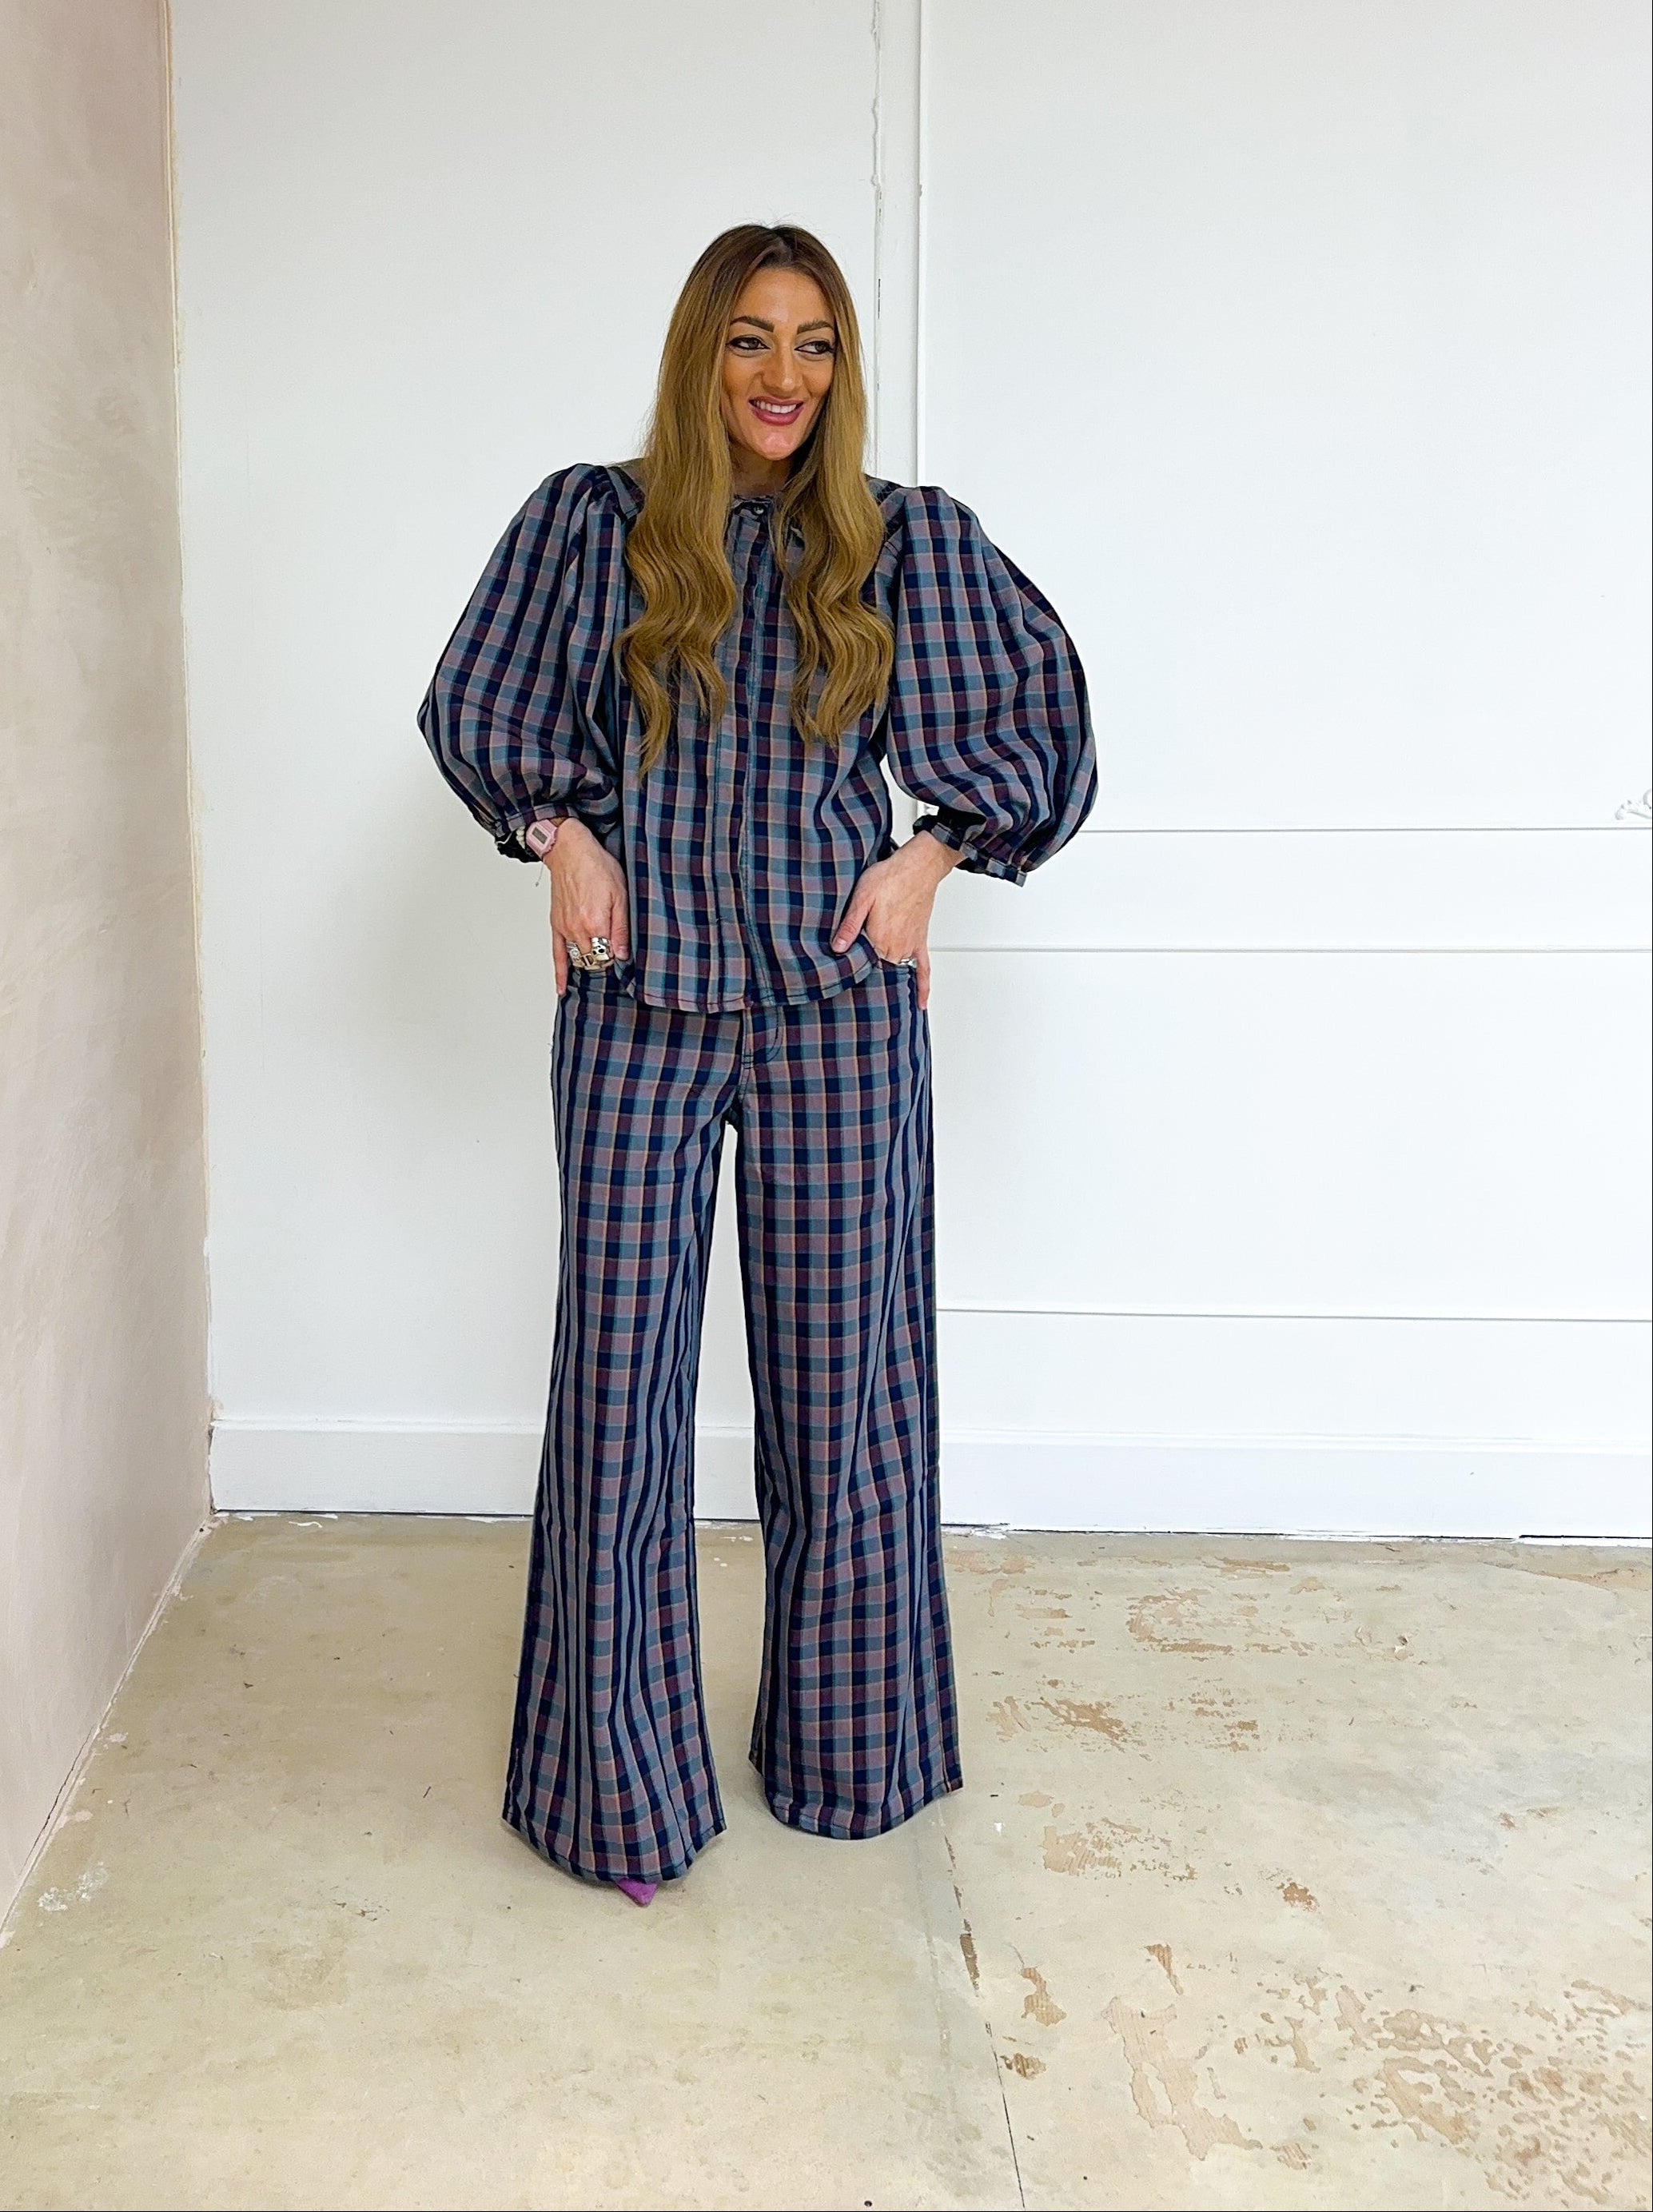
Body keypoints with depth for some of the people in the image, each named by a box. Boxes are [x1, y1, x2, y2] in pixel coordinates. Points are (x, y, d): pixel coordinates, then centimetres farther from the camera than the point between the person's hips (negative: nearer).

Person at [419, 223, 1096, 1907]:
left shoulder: (902, 541, 7)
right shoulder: (594, 523, 6)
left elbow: (1037, 707, 12)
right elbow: (477, 706, 12)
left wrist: (935, 849, 0)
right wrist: (562, 832, -2)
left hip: (835, 1005, 0)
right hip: (640, 1005, 0)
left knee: (840, 1377, 6)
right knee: (617, 1373, 0)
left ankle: (843, 1755, 26)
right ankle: (622, 1785, 17)